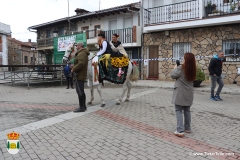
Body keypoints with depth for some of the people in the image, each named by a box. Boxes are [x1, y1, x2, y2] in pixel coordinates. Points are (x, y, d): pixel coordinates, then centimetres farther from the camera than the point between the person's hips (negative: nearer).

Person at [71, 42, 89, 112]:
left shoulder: (81, 53, -15)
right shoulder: (83, 53, 19)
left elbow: (81, 63, -29)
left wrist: (73, 69, -18)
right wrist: (74, 66, 10)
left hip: (79, 75, -11)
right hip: (81, 74, 11)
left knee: (80, 91, -7)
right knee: (81, 91, 16)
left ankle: (81, 107, -3)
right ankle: (83, 106, 24)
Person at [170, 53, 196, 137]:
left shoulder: (180, 68, -17)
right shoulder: (192, 69, 2)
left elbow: (173, 75, -8)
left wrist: (175, 68, 10)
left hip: (180, 93, -6)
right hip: (188, 93, 6)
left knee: (178, 111, -2)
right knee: (187, 110, 17)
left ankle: (180, 130, -8)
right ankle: (187, 128, 28)